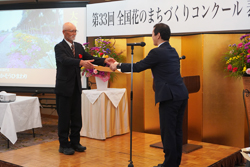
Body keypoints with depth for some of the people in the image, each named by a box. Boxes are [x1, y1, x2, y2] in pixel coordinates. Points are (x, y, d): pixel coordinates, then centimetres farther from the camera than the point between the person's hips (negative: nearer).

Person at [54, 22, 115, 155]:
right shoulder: (59, 47, -10)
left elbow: (89, 58, 6)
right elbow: (65, 60, -29)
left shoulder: (79, 46, 11)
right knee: (64, 117, 2)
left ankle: (75, 142, 23)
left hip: (76, 87, 6)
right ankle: (64, 145, 13)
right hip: (64, 88, -6)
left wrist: (104, 61, -10)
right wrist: (81, 62, -45)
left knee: (76, 116, 12)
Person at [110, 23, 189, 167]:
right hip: (181, 95, 9)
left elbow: (138, 67, -4)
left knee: (168, 131, 0)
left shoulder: (157, 52, -10)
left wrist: (118, 66, 8)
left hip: (170, 97, -9)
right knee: (176, 130, 15)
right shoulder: (173, 51, 17)